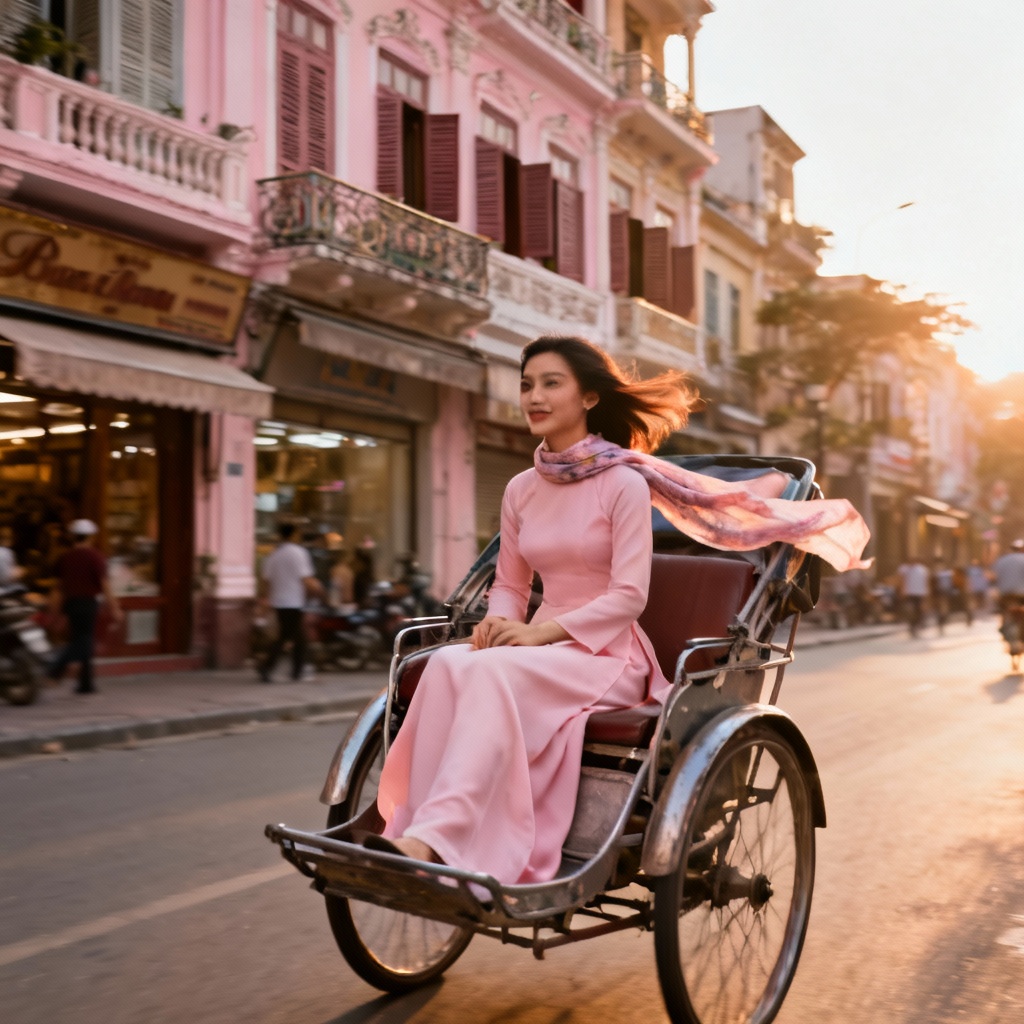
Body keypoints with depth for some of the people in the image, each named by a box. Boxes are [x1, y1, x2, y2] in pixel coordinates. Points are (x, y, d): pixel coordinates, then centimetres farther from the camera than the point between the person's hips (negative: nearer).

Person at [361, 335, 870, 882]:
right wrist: (499, 620, -7)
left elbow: (628, 596, -12)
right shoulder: (521, 490, 11)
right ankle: (408, 817, -33)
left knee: (493, 671, -34)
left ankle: (436, 839, -41)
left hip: (609, 654, -5)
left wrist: (543, 631, -22)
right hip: (545, 646, 5)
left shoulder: (624, 483, -6)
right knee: (448, 664, -28)